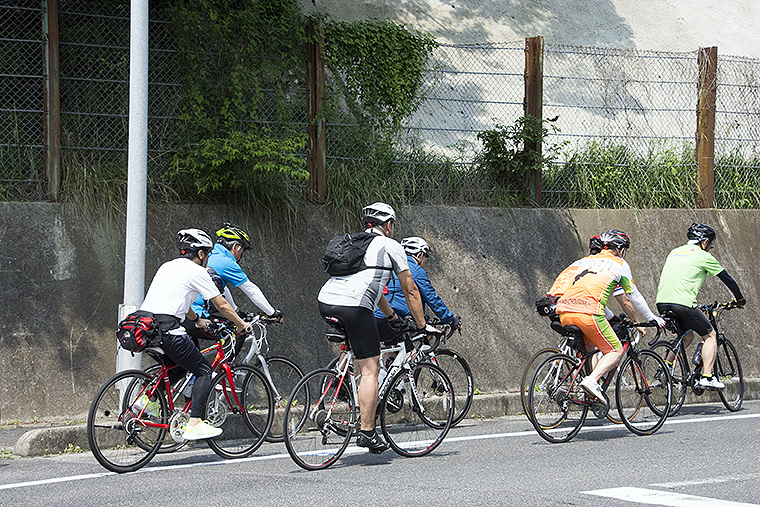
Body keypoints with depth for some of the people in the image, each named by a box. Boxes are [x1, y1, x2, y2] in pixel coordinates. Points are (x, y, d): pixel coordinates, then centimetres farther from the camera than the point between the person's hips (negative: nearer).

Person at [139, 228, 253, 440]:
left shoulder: (167, 266, 23)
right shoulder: (197, 271, 1)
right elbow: (222, 306, 6)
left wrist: (198, 320, 49)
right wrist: (242, 324, 20)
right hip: (166, 331, -8)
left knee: (177, 365, 31)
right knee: (204, 370, 7)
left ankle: (149, 399, 16)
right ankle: (194, 425, -4)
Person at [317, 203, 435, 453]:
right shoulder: (391, 246, 13)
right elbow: (410, 290, 15)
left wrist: (392, 317, 53)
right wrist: (422, 325, 24)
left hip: (325, 300, 7)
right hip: (354, 306, -7)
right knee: (370, 369, -2)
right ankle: (366, 432, -5)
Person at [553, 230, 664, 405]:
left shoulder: (585, 260, 30)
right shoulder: (620, 264, 15)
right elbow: (634, 295, 21)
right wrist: (652, 318, 34)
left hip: (564, 312, 6)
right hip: (588, 313, -6)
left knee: (588, 346, 31)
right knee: (616, 351, 7)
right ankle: (592, 380, -16)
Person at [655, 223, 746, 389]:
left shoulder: (674, 252, 23)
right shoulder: (703, 256, 5)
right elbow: (726, 278, 14)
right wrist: (740, 299, 29)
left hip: (662, 303, 7)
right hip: (683, 303, -7)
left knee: (687, 336, 25)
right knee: (710, 336, 9)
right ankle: (707, 378, -2)